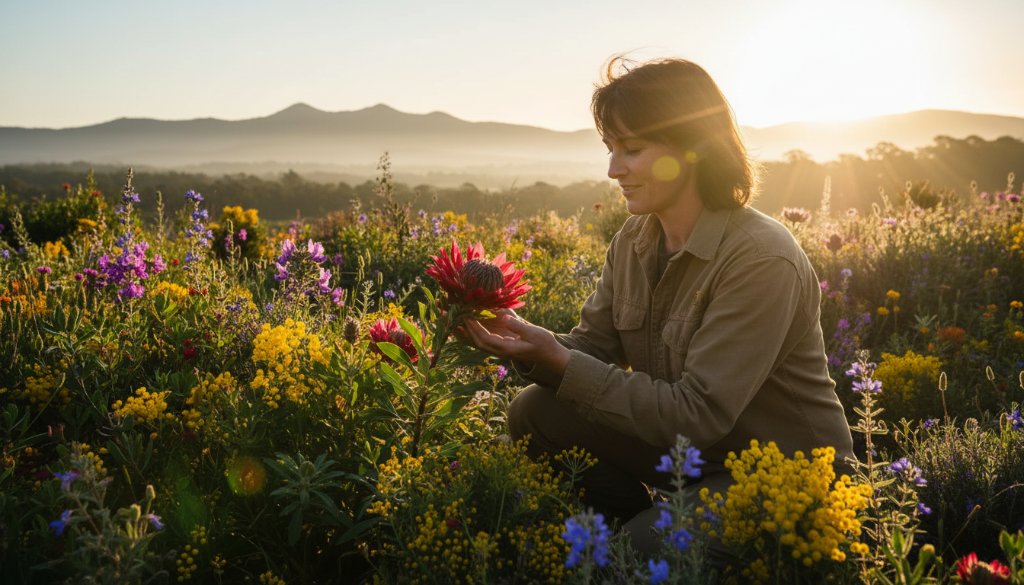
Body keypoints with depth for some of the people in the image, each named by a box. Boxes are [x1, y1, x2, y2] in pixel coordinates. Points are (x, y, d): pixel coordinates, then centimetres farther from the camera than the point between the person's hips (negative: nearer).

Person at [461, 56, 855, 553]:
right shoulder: (634, 239, -2)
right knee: (535, 413, -5)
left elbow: (696, 415, -28)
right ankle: (635, 532, 12)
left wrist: (559, 363, -29)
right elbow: (592, 349, -2)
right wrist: (523, 339, -22)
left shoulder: (760, 260, -26)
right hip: (692, 446, 7)